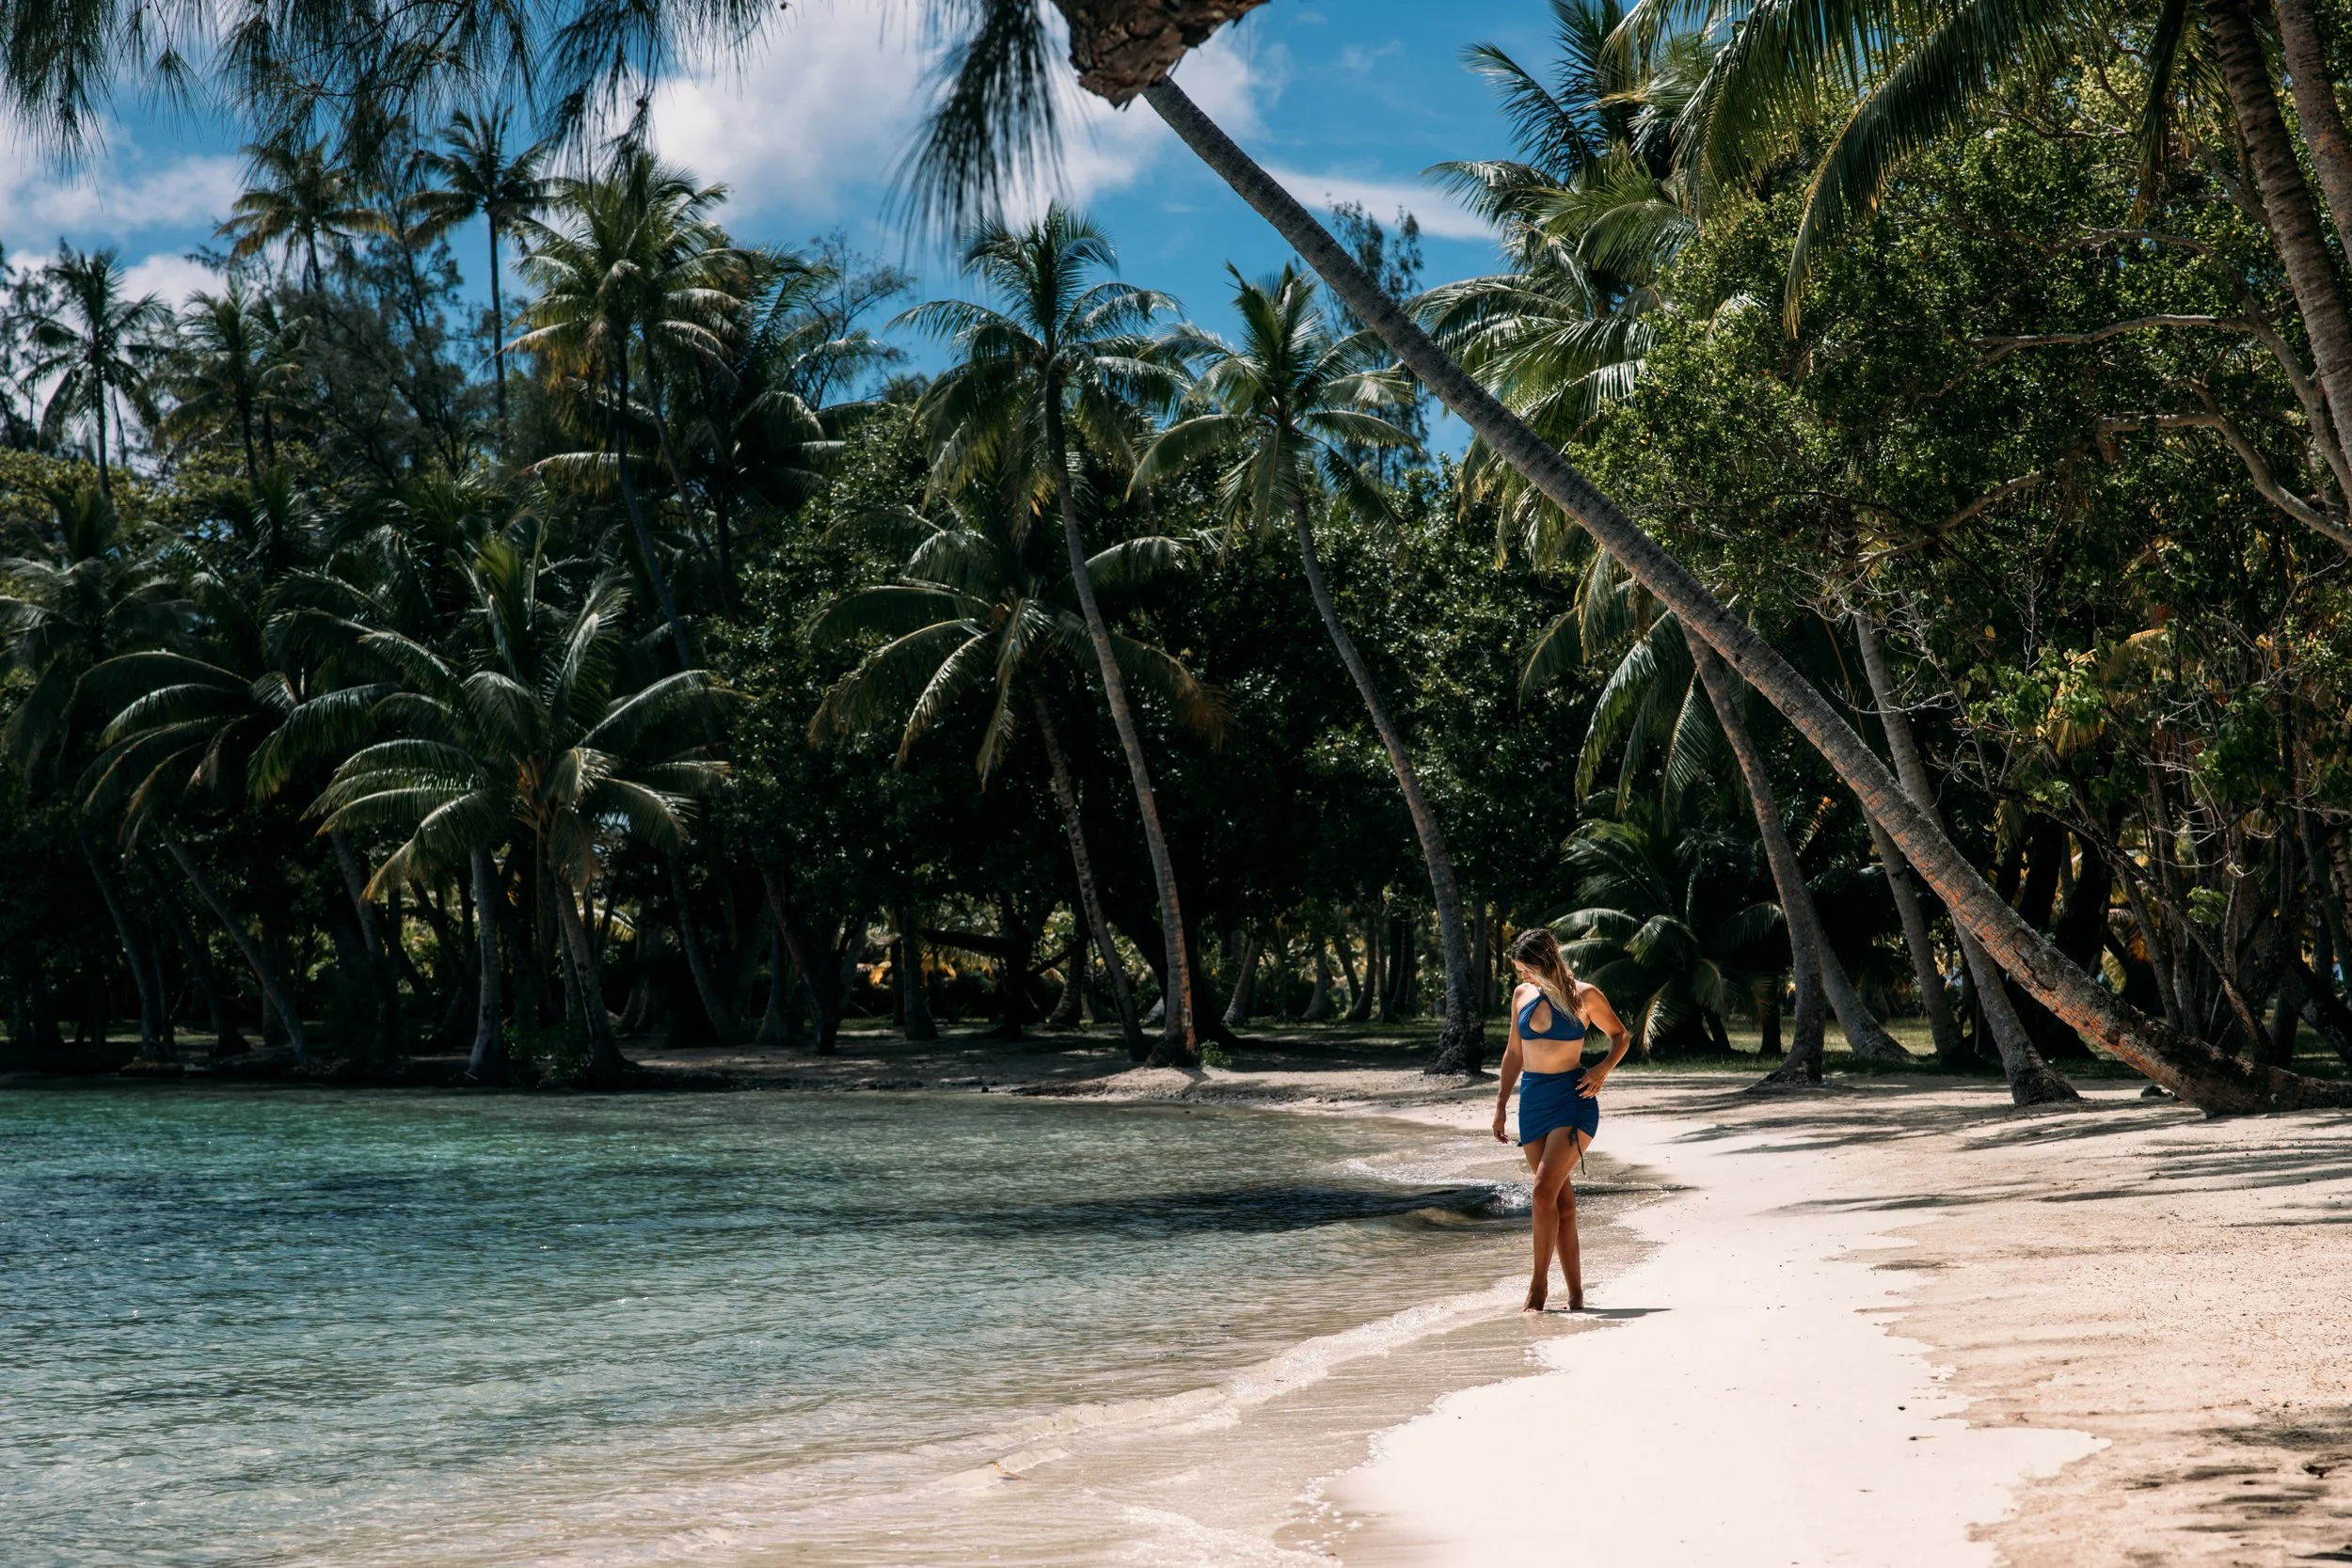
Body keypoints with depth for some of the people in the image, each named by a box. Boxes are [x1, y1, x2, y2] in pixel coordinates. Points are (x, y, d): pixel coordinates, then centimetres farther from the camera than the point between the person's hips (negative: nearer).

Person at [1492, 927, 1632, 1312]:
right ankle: (1575, 1292, 9)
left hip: (1571, 1099, -5)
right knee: (1561, 1198, 6)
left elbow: (1621, 1036, 7)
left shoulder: (1583, 996, -5)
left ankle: (1539, 1284, -7)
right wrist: (1501, 1104, 16)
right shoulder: (1521, 995, 10)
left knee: (1545, 1191, -16)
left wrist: (1604, 1069, -11)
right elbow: (1514, 1053, 18)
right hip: (1532, 1100, 5)